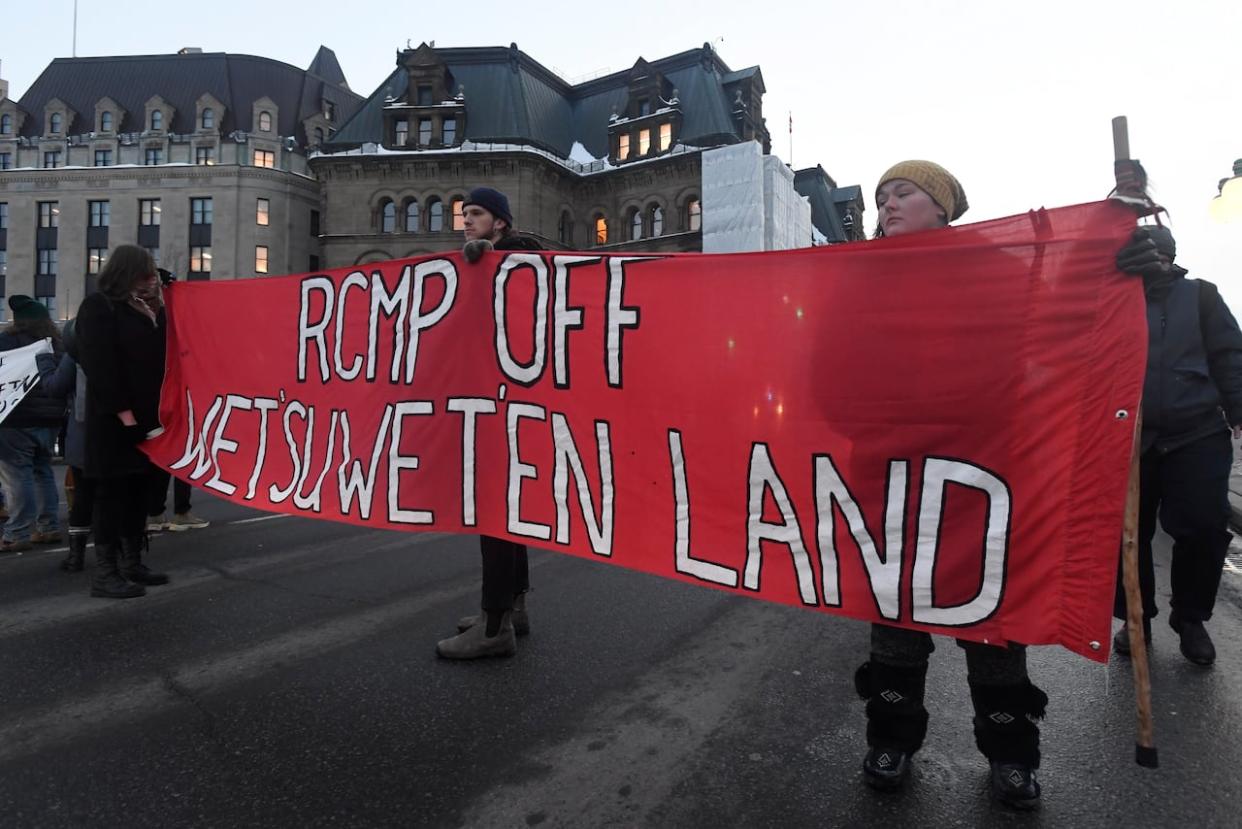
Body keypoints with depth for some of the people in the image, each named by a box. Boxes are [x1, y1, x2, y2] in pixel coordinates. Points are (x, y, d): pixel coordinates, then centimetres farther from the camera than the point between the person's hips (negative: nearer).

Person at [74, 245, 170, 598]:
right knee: (112, 493, -4)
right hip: (114, 419, -7)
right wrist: (124, 413, -18)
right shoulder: (98, 307, -5)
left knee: (137, 492, 10)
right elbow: (100, 366, -14)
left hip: (146, 417, 7)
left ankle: (131, 564, 18)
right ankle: (105, 573, 2)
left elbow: (158, 357, 13)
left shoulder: (148, 309, 16)